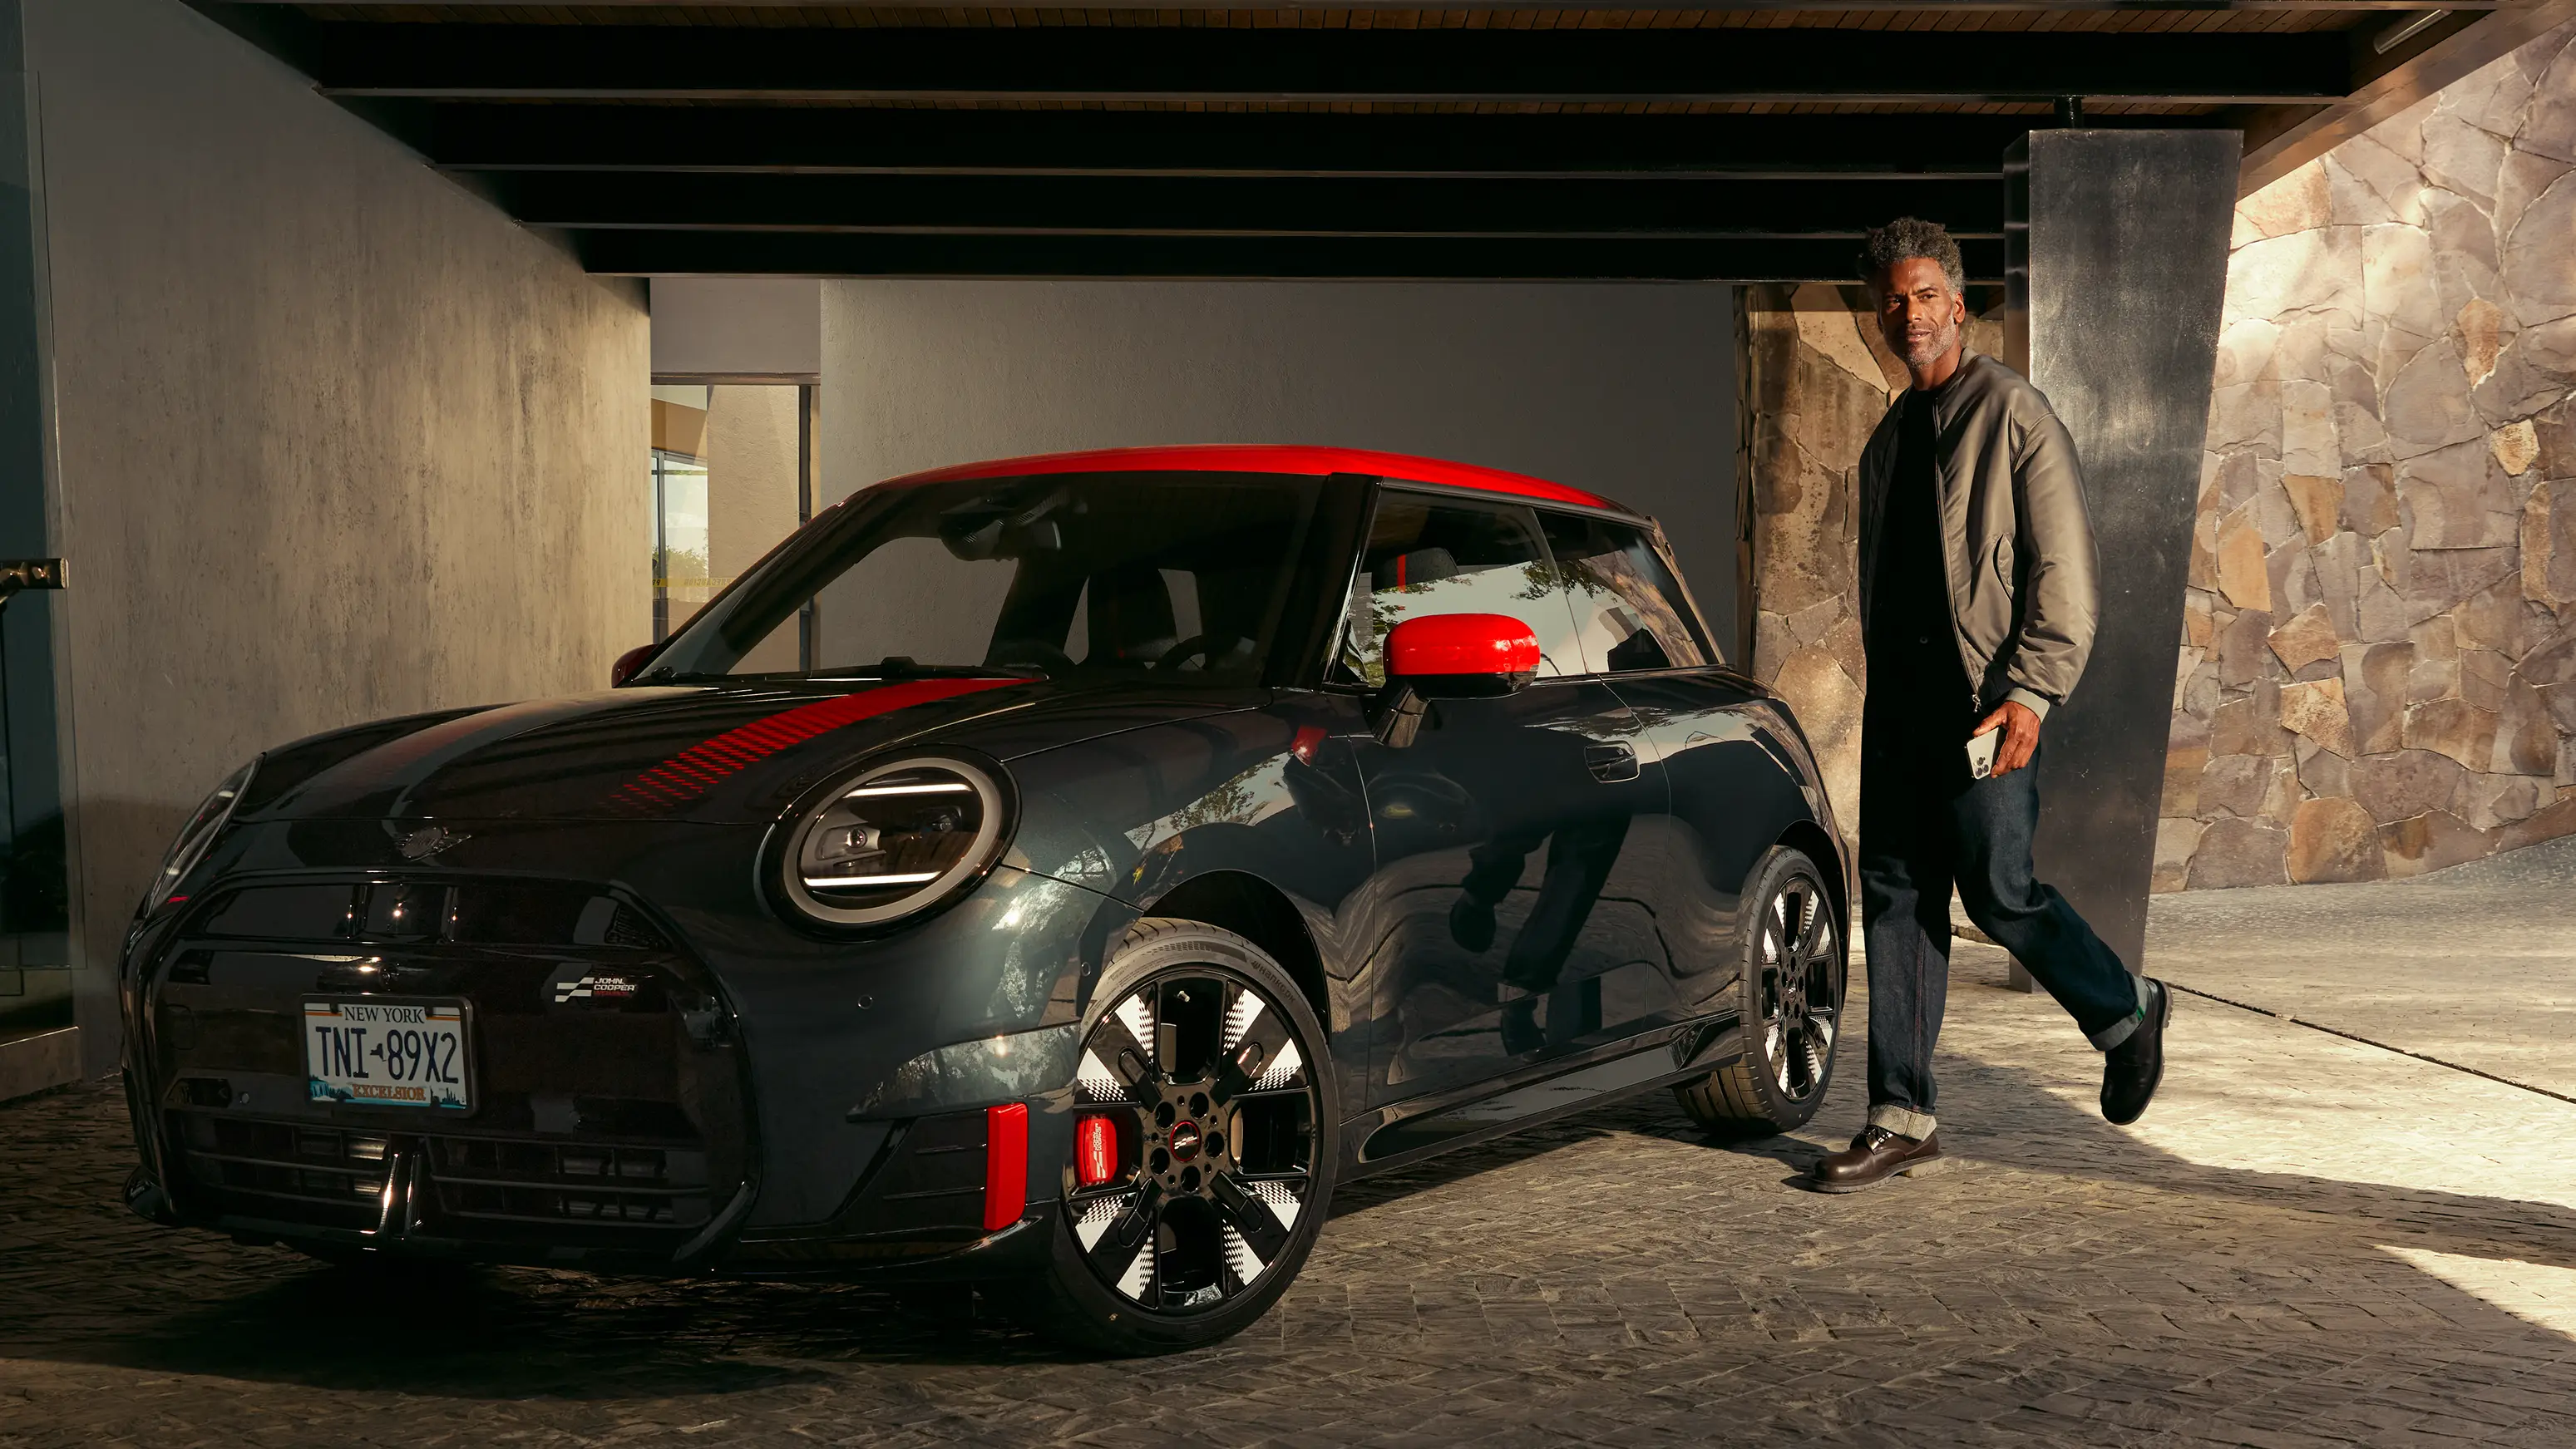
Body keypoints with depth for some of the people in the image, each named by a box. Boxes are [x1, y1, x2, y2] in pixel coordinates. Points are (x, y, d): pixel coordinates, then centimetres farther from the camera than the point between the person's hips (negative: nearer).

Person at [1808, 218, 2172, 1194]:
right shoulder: (1889, 437, 18)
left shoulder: (2013, 413, -3)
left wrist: (2030, 693, -18)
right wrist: (1883, 689, 16)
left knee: (1998, 895, -5)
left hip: (1986, 699, -6)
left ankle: (2127, 1012, 23)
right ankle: (1902, 1119, 7)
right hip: (1897, 699, 7)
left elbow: (2065, 570, -9)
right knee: (1896, 898, 3)